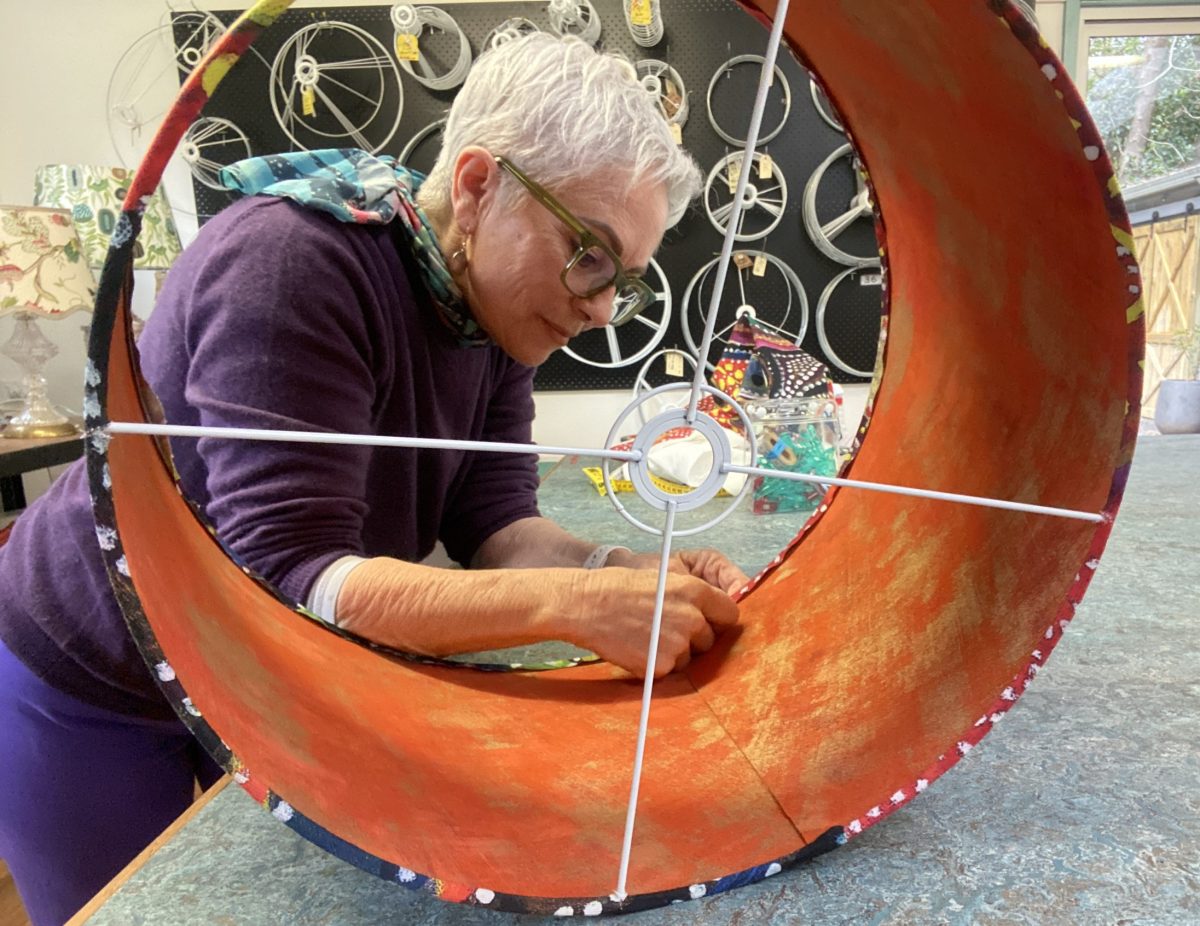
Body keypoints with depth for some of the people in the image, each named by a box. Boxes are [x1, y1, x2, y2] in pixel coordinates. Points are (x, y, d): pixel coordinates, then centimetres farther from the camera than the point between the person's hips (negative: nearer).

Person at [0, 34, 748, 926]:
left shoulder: (497, 303, -10)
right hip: (94, 696, -5)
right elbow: (290, 574, -38)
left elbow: (492, 520, -13)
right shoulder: (287, 265, -32)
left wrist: (620, 576, -31)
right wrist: (572, 603, -45)